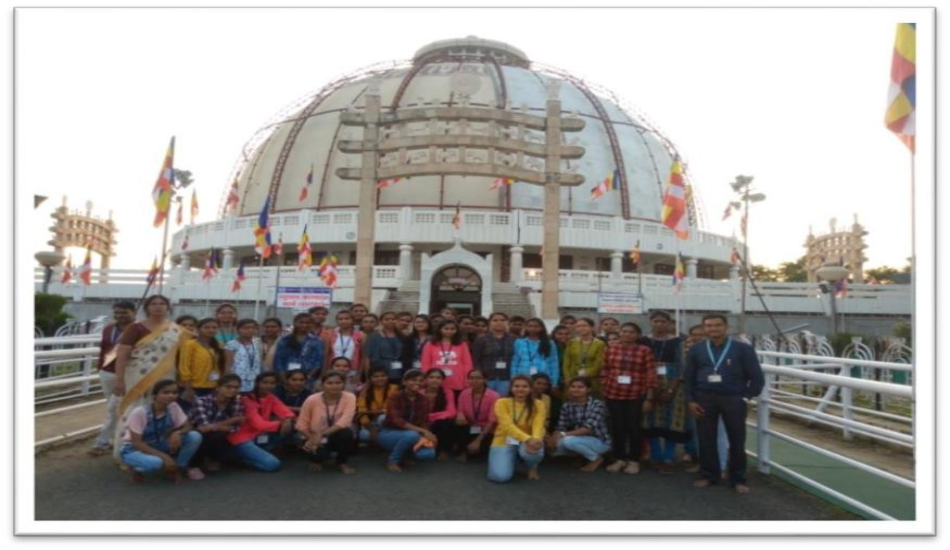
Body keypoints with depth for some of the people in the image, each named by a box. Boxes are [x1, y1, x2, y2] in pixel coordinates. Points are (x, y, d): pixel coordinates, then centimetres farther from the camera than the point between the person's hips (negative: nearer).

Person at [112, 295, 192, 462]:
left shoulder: (177, 331, 8)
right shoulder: (135, 328, -3)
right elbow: (121, 354, -7)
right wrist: (119, 379, -12)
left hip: (164, 382, 4)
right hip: (138, 380, -3)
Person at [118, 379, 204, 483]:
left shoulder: (173, 407, -13)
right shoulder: (139, 412, -26)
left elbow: (188, 427, -6)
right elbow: (136, 443, -24)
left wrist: (177, 433, -31)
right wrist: (164, 456, -29)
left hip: (159, 446, 4)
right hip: (133, 449, -4)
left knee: (195, 436, -20)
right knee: (156, 462, -40)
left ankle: (175, 469, -1)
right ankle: (137, 470, -4)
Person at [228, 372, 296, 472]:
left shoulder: (271, 397, 4)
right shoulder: (246, 399, -17)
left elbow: (286, 412, -6)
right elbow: (259, 425, -25)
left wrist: (287, 420, -29)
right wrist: (281, 424, -30)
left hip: (258, 437, 7)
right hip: (241, 440, -7)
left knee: (290, 427, -9)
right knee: (272, 464, -23)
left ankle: (260, 451, -3)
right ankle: (243, 455, 0)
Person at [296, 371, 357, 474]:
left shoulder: (349, 397, -17)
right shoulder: (312, 400, -16)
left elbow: (344, 422, -28)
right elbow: (301, 425, -9)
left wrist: (322, 434, -35)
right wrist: (312, 438, -25)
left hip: (337, 437, 1)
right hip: (314, 438, -1)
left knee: (346, 432, -33)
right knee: (319, 454, -33)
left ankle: (342, 463, -3)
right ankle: (316, 460, 9)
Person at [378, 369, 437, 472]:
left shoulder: (424, 400, 0)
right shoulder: (394, 398, -15)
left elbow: (424, 422, -3)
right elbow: (397, 421, -26)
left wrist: (424, 437, -26)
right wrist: (423, 431, -35)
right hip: (389, 434, -5)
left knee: (428, 453, -26)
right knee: (412, 435, -37)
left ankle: (405, 453, 7)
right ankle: (392, 460, -11)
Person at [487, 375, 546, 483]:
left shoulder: (537, 405, -5)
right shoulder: (502, 403, -10)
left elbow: (538, 425, -20)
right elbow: (508, 425, -24)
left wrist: (536, 439, -44)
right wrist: (528, 439, -41)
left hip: (526, 443, 1)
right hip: (504, 442, 0)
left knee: (534, 450, -36)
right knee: (500, 476, -24)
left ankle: (532, 467, 3)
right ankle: (512, 461, 13)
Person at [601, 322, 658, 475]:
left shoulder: (645, 351, -3)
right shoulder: (611, 349, 6)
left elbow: (651, 376, -5)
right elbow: (604, 372, 10)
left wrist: (649, 399, -8)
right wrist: (603, 391, 9)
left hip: (636, 396, -2)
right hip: (613, 395, 3)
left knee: (634, 427, 3)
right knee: (617, 427, 7)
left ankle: (634, 461, 16)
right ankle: (619, 459, 21)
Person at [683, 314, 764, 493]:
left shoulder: (742, 349, -2)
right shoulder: (696, 350, 6)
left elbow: (757, 377, 0)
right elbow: (688, 378, 9)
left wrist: (745, 397, -5)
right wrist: (690, 400, 1)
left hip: (733, 399, -2)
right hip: (704, 399, 2)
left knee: (737, 440, 6)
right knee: (706, 439, 7)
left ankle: (738, 479, 20)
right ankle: (709, 476, 21)